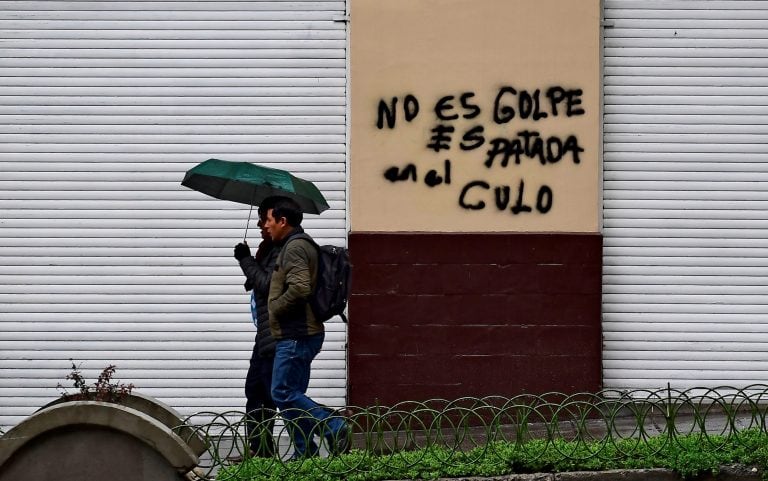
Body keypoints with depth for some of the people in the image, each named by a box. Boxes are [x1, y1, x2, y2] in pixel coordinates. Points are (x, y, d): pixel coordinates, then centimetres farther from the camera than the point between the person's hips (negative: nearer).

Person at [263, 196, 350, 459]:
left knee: (283, 393, -11)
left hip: (295, 336, -11)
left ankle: (334, 428, -13)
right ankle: (304, 453, 12)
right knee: (292, 394, 11)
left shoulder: (294, 247, -15)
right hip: (299, 334, 11)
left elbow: (300, 288, -27)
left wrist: (275, 308, -13)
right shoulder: (300, 244, 19)